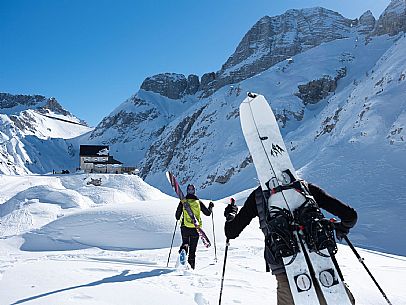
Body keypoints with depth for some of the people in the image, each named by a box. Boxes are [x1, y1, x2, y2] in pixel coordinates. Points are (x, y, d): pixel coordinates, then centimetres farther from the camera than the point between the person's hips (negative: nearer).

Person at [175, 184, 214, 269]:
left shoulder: (183, 202, -2)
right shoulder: (199, 202, -2)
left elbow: (177, 216, 1)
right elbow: (208, 213, 6)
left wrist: (178, 218, 24)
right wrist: (210, 207, 25)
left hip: (185, 228, 0)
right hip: (195, 228, 0)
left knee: (185, 243, 21)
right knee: (193, 248, 11)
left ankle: (183, 249, -11)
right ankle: (191, 265, 9)